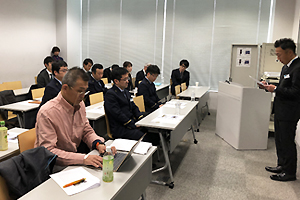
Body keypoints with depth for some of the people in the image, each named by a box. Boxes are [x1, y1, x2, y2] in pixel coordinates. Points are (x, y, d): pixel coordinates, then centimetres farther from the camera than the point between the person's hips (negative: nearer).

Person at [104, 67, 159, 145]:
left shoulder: (126, 92, 19)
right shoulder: (110, 94, -10)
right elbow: (118, 114, -16)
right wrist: (134, 125, -16)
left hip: (132, 123, 8)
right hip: (120, 129, -8)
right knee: (146, 138, -27)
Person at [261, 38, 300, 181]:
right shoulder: (286, 67, 12)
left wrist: (275, 89, -20)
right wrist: (270, 86, 3)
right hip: (280, 110, 10)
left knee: (287, 142, 2)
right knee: (280, 140, 19)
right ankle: (282, 165, 35)